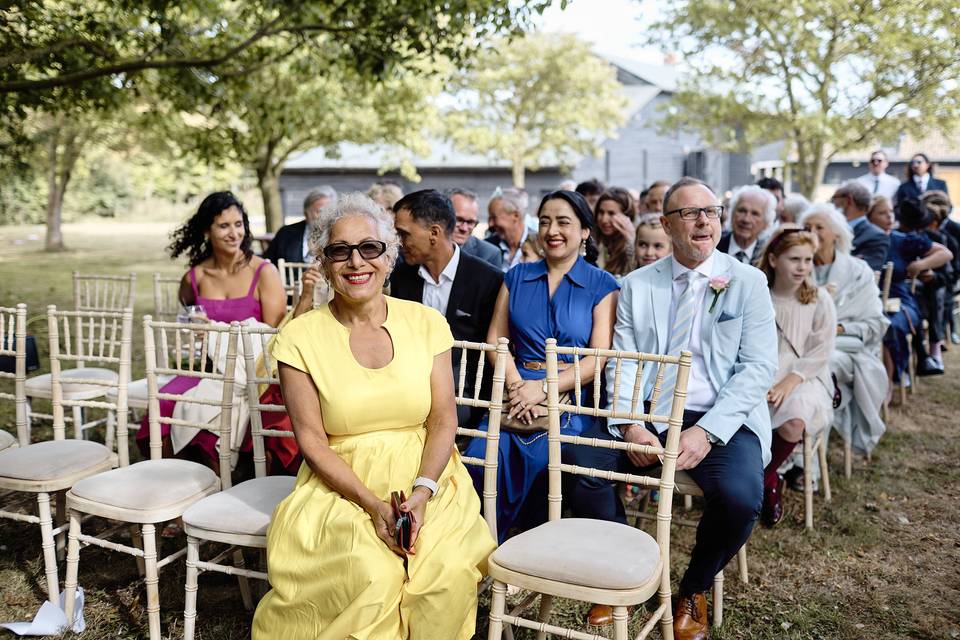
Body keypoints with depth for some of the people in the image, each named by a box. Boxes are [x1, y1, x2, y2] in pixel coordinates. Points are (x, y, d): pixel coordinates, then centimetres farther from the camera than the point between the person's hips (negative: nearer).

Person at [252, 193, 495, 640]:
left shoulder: (425, 323, 3)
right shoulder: (299, 337, -3)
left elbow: (443, 420, 1)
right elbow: (312, 441, -4)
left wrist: (422, 491, -15)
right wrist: (374, 504, -15)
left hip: (425, 481, 2)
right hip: (341, 487, -1)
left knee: (451, 570, -25)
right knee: (371, 576, -29)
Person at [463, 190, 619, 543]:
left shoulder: (602, 285, 6)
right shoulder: (517, 277, 16)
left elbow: (600, 356, -3)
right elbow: (496, 338, 9)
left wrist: (544, 388, -14)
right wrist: (516, 386, -10)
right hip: (515, 390, 3)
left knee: (539, 459, -29)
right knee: (481, 456, -24)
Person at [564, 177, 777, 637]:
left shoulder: (748, 282, 4)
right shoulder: (637, 285, 10)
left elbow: (759, 367, -4)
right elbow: (622, 363, 4)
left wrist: (707, 431, -18)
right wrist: (629, 425, -15)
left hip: (721, 419, -1)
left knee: (740, 497, -30)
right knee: (578, 464, -22)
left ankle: (694, 592, 4)